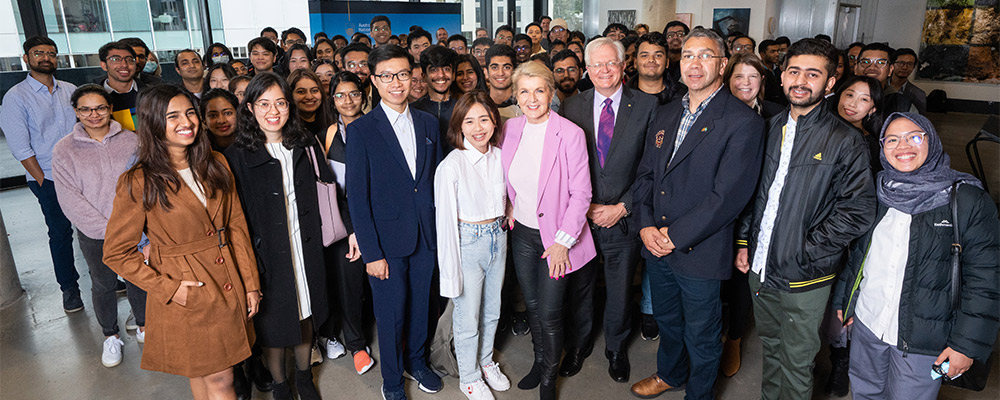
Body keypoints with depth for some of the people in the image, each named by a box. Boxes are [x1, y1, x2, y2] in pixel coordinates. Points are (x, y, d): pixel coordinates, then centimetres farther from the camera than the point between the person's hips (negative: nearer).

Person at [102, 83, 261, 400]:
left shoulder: (215, 164, 2)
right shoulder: (138, 183, -13)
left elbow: (237, 226, 4)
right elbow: (117, 253, -6)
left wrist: (250, 284, 2)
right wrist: (168, 289, -13)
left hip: (228, 288, 4)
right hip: (184, 299, -4)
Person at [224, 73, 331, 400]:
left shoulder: (304, 145, 2)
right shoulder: (238, 156, -9)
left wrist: (349, 226, 5)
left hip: (306, 249, 3)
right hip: (267, 253, -3)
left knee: (305, 313, 17)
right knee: (274, 322, 11)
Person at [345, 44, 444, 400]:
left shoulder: (428, 123, 4)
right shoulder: (360, 130, -9)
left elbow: (437, 180, 9)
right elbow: (357, 197, -10)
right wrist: (371, 252, -13)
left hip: (426, 236, 4)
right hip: (387, 240, -3)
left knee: (420, 304, 18)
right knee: (391, 313, 9)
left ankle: (416, 361, 43)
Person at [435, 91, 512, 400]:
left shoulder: (500, 156, -3)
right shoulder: (451, 166, -19)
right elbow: (445, 222, -16)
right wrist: (451, 273, -14)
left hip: (498, 239, 5)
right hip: (468, 243, -5)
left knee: (492, 311, 22)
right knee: (468, 318, 9)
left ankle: (486, 361, 47)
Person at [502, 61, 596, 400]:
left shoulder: (570, 134, -15)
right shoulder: (510, 129, -1)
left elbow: (581, 194, -13)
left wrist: (563, 241, -15)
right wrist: (509, 208, 3)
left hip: (556, 236, -4)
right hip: (522, 232, 5)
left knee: (549, 313, 1)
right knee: (532, 305, 17)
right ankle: (539, 362, 41)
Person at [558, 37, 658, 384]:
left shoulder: (647, 106, -5)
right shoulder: (571, 107, 0)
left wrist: (623, 207, -12)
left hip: (624, 219, 0)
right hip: (579, 217, 1)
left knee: (620, 291, 16)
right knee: (579, 287, 16)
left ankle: (616, 348, 41)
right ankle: (578, 345, 41)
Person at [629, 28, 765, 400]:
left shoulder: (743, 122, -14)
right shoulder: (665, 114, 8)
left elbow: (728, 195, -20)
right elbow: (644, 174, 8)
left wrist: (675, 237, -18)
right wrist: (646, 225, -6)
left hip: (700, 254, -6)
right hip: (656, 245, 6)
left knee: (701, 338, 13)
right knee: (666, 320, 26)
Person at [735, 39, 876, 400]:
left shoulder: (845, 141, -11)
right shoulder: (770, 129, 5)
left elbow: (858, 209, -14)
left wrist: (806, 249, -16)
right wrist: (744, 241, 7)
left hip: (804, 278, -5)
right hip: (759, 268, 5)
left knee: (796, 364, 10)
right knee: (770, 349, 23)